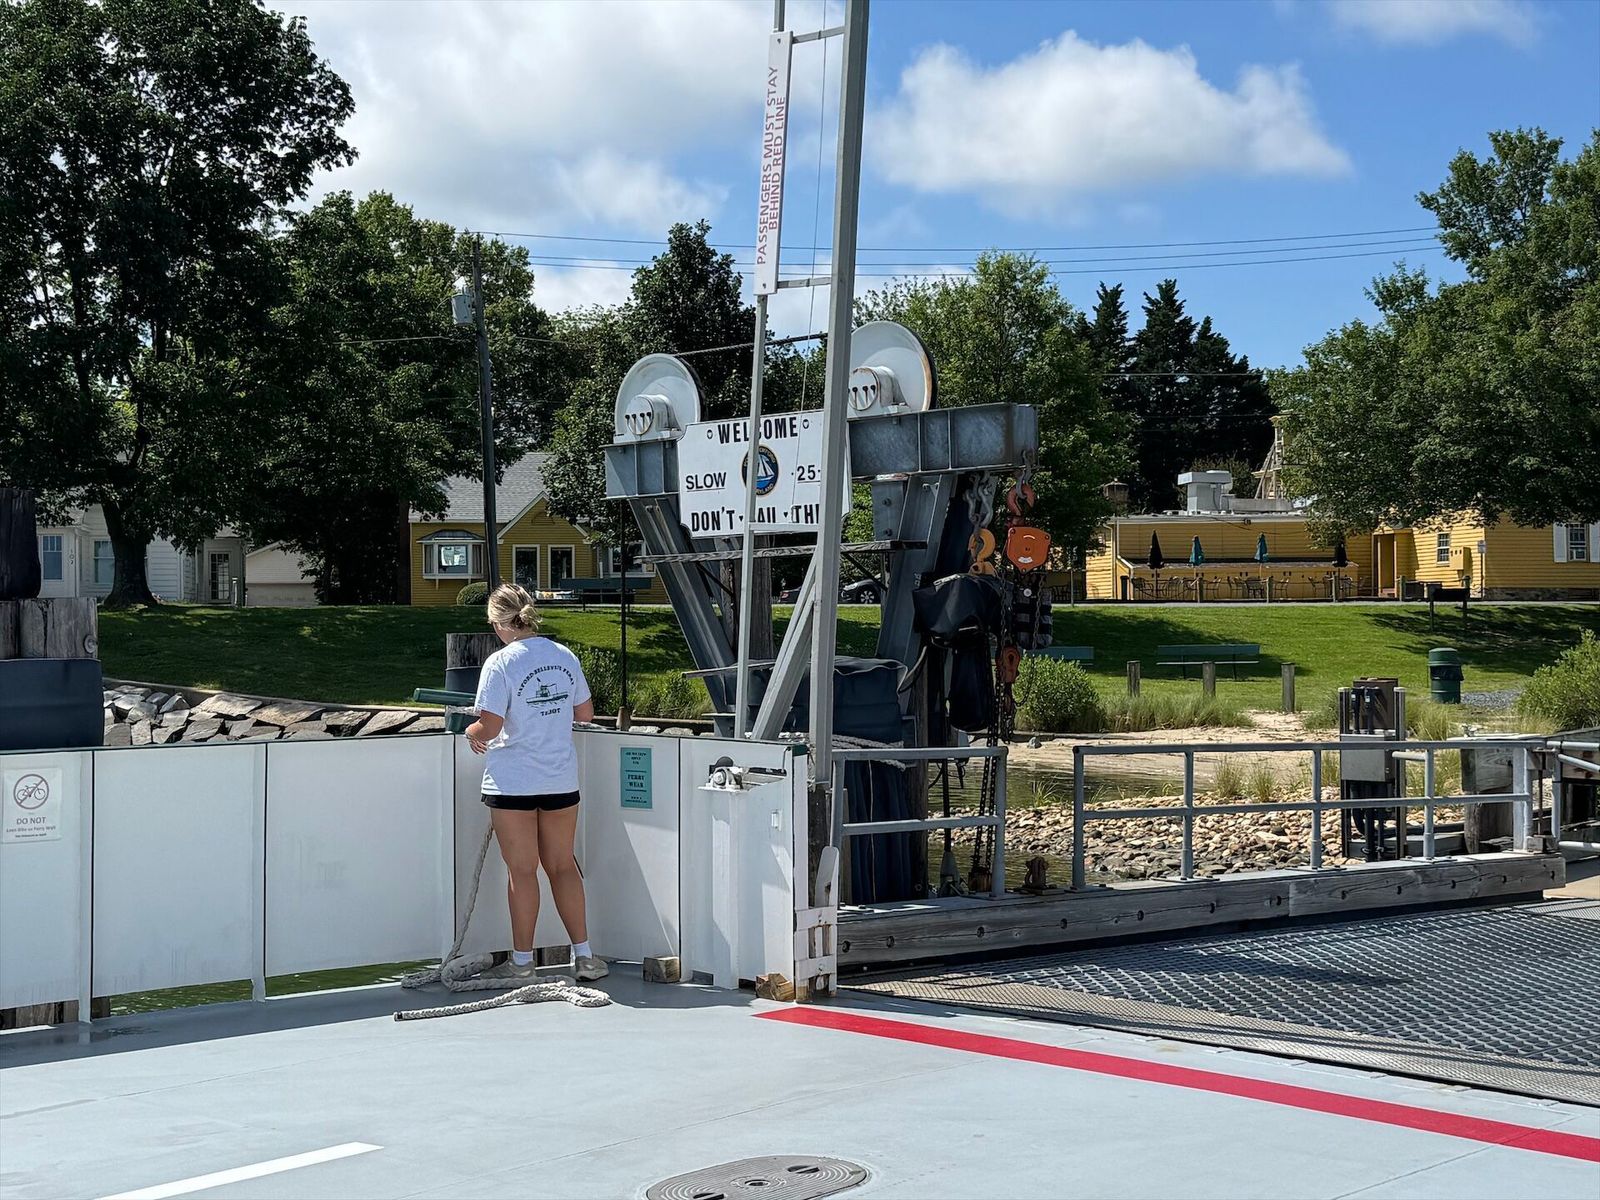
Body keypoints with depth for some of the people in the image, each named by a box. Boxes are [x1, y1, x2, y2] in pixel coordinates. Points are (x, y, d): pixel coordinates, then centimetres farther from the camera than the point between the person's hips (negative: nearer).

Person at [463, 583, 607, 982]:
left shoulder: (500, 663, -14)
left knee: (522, 870, 4)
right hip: (561, 779, 5)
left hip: (513, 781, -5)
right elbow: (585, 713, 11)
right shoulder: (565, 657, 3)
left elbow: (490, 726, -17)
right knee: (562, 865, 13)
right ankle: (583, 955, 14)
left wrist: (472, 732, 4)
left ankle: (522, 961, 13)